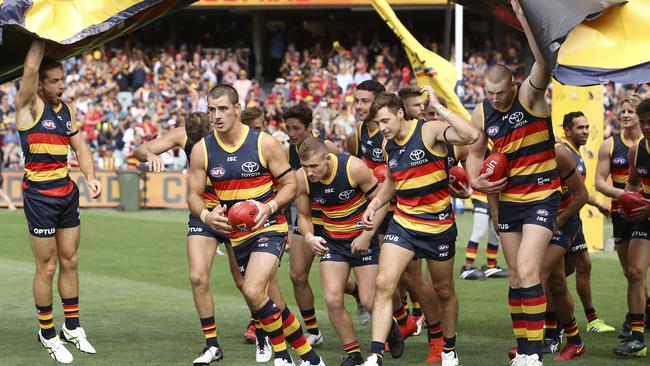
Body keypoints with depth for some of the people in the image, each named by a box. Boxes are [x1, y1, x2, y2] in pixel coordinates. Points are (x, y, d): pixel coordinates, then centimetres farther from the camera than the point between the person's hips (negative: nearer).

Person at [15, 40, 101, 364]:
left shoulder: (67, 109, 11)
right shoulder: (29, 106, -9)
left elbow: (80, 146, 13)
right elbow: (30, 68, -24)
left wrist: (91, 177, -2)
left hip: (67, 192, 7)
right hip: (39, 195, -6)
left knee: (70, 261, 12)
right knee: (46, 267, 0)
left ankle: (72, 327, 22)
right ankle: (47, 334, 10)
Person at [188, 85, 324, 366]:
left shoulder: (265, 143, -10)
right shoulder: (202, 150, -2)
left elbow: (291, 184, -4)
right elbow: (194, 194, 4)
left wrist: (269, 207, -22)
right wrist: (205, 215, -18)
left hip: (268, 227, -5)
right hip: (236, 235, 5)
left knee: (253, 291, -24)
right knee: (271, 303, 11)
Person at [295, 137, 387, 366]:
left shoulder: (353, 168, -23)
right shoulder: (302, 179, -13)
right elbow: (304, 215, 3)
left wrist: (366, 235, -18)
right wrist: (309, 237, -17)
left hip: (363, 238, -3)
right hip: (331, 241, 3)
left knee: (369, 301, -6)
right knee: (332, 300, -10)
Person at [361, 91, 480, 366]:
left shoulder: (430, 131, -15)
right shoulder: (388, 144, 4)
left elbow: (471, 135, -33)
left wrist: (439, 108, -30)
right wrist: (374, 205, 9)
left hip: (439, 225, -4)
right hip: (403, 223, 4)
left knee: (444, 291, 12)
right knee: (384, 284, -14)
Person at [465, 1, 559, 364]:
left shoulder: (530, 96, -14)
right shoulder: (481, 113, 1)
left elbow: (544, 61, -32)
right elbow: (476, 152, 15)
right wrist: (476, 181, -5)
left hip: (542, 197, -6)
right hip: (507, 199, 6)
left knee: (527, 270, -17)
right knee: (516, 276, 10)